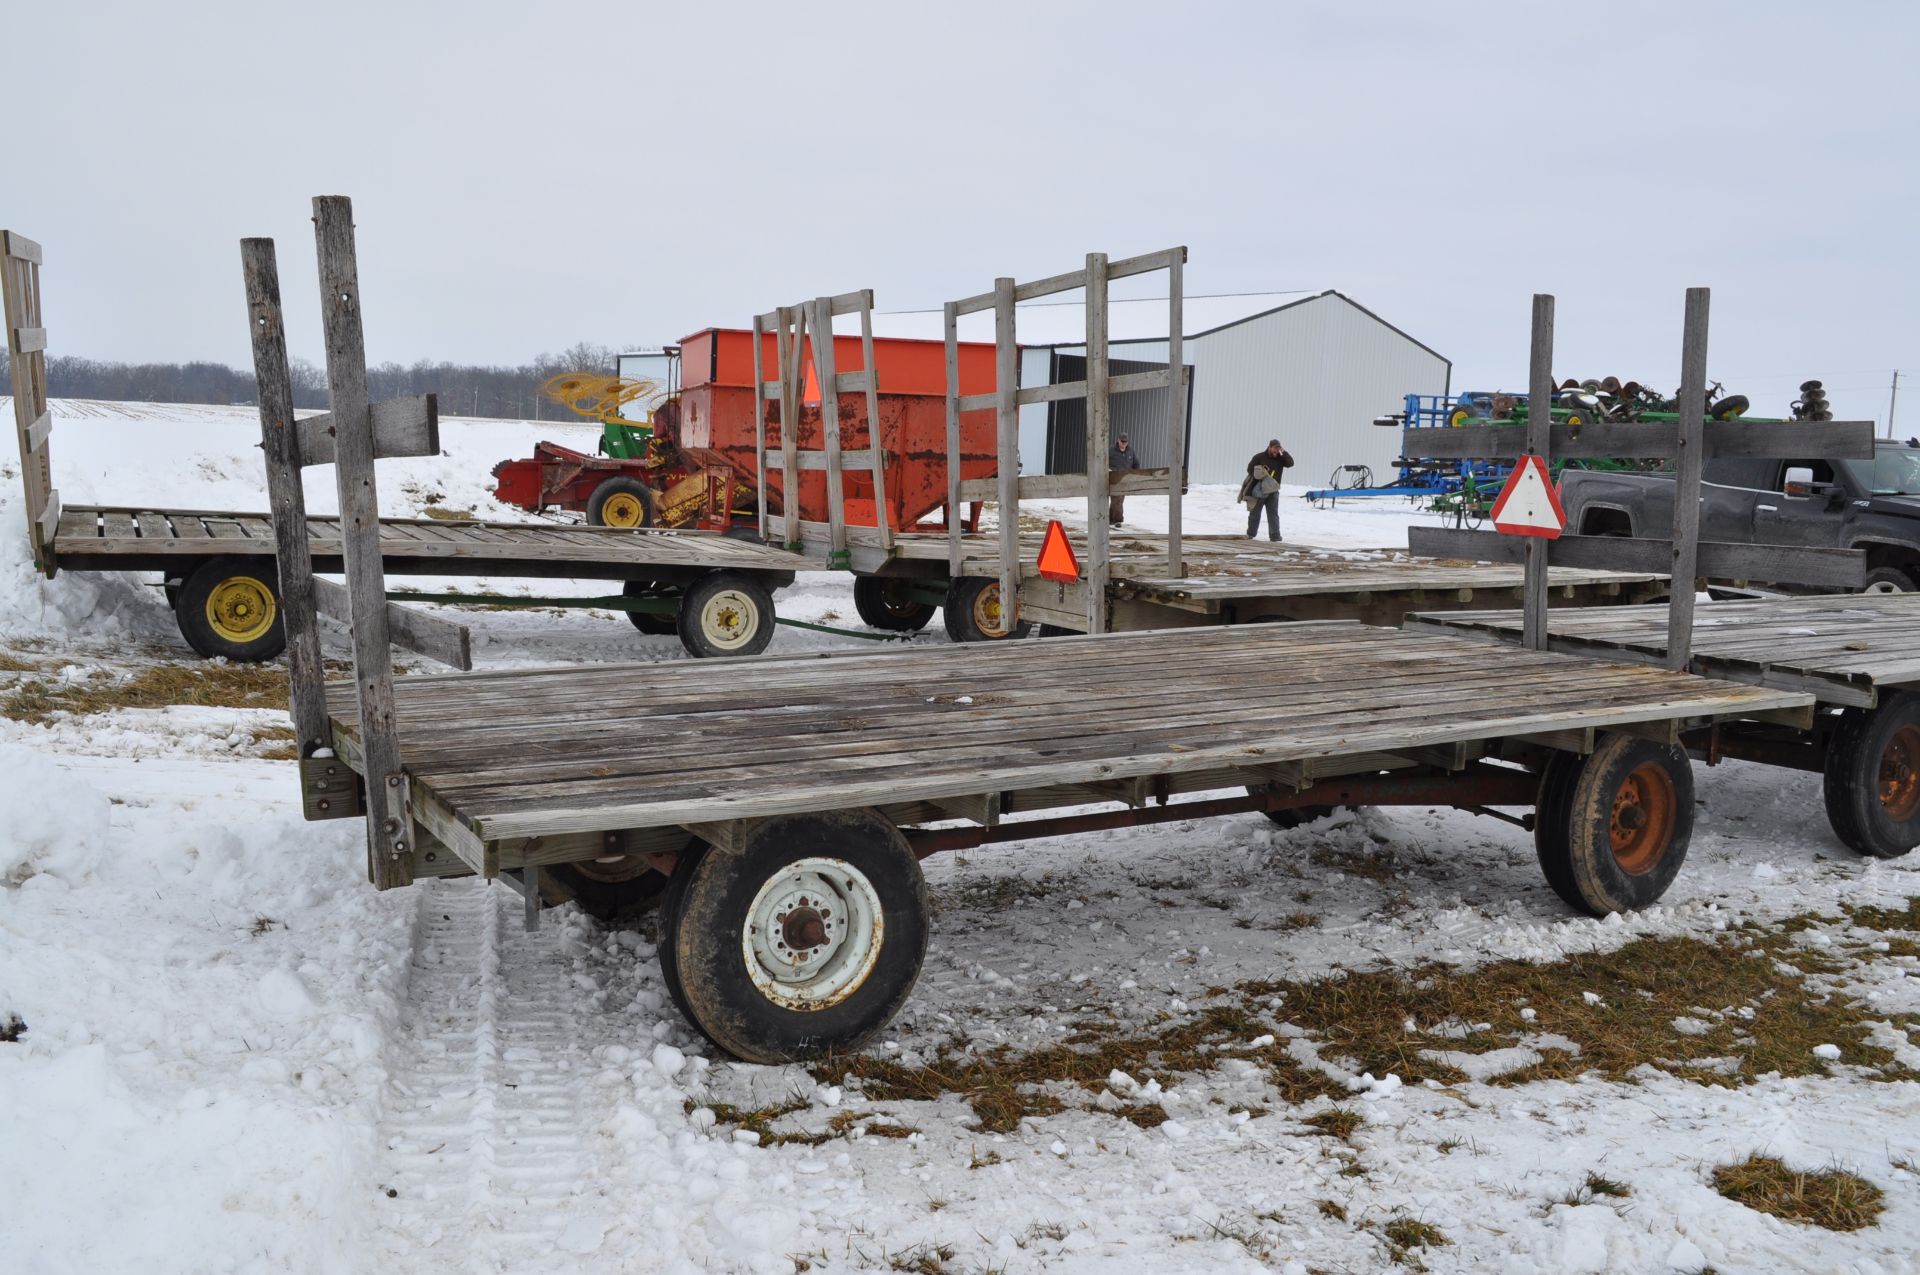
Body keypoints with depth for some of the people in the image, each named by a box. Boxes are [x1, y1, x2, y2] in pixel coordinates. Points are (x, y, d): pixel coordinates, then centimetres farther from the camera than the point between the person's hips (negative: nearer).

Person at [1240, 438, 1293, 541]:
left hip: (1273, 491, 2)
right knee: (1255, 513, 9)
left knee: (1273, 514, -4)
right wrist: (1258, 477, -16)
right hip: (1258, 490, -2)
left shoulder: (1280, 459, 4)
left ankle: (1275, 536, -6)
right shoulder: (1259, 457, -5)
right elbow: (1250, 468, -4)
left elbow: (1290, 463, -10)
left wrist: (1284, 452, -19)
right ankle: (1251, 534, 22)